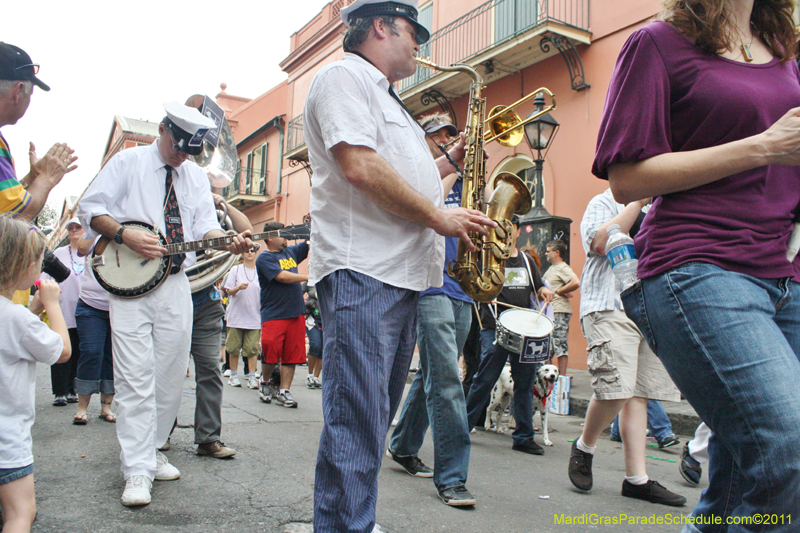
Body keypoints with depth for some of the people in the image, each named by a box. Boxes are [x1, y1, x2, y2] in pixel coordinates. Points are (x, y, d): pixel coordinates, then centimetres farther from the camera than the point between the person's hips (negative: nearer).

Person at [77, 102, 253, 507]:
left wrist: (228, 241, -16)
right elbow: (89, 208, 0)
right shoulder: (128, 162, 3)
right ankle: (137, 470, -6)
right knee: (136, 376, -9)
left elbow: (205, 225, 6)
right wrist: (126, 235, -16)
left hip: (176, 284, 5)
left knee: (171, 374, 8)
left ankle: (152, 451, 23)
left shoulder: (195, 175, 15)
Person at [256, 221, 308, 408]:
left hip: (296, 313, 6)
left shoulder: (290, 252, 17)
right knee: (271, 353, -4)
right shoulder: (264, 258, -4)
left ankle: (283, 391, 10)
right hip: (273, 314, -6)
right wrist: (308, 277, -12)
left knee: (292, 355, 3)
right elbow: (282, 276, -16)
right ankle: (264, 383, 22)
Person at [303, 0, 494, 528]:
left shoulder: (387, 99, 28)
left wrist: (452, 159, 21)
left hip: (402, 275, 10)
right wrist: (439, 216, -12)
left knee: (377, 413, 14)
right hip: (361, 271, -10)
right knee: (357, 419, -9)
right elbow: (360, 167, -18)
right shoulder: (343, 76, -2)